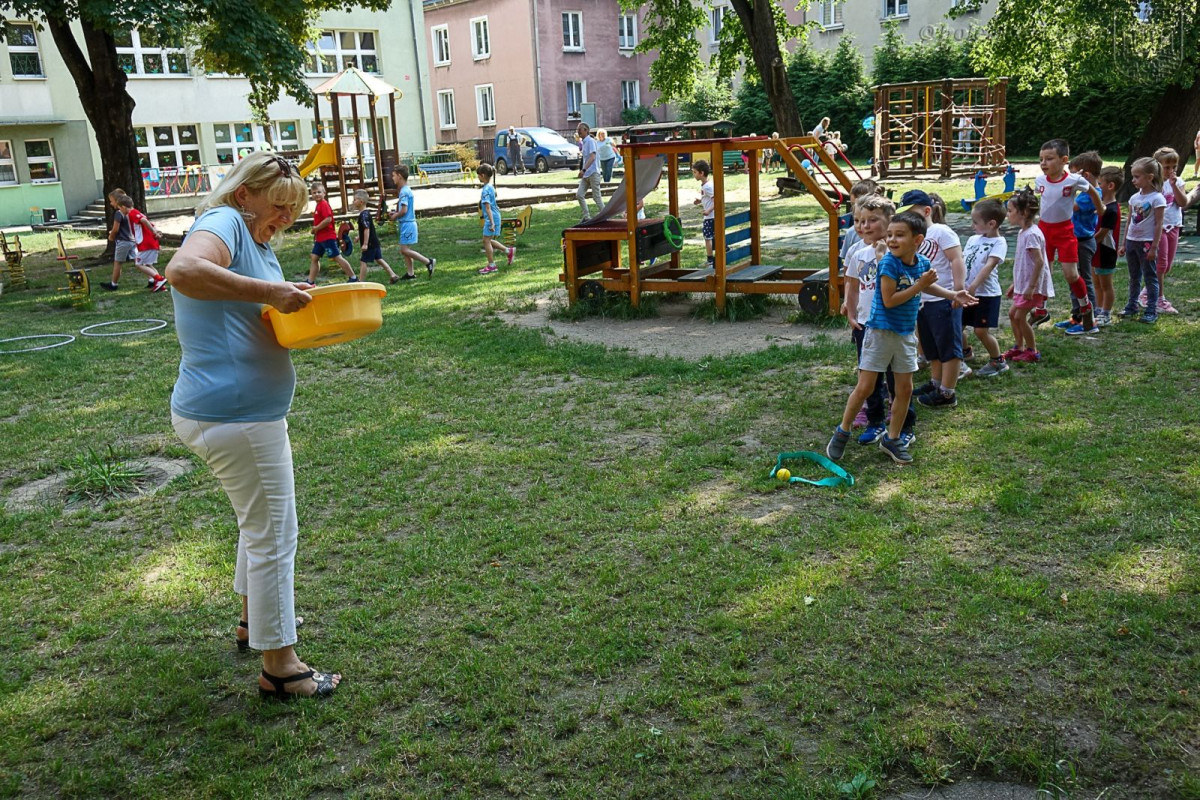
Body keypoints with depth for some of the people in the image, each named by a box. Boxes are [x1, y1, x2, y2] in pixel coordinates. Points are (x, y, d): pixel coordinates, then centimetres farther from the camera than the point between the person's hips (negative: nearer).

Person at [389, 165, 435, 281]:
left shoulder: (404, 192, -17)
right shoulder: (407, 190, 13)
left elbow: (404, 210, -22)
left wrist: (394, 216, -6)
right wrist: (396, 214, 10)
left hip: (407, 224, -10)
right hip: (406, 223, 10)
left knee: (405, 250, -10)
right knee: (405, 250, 11)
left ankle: (428, 262, -7)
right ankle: (410, 273, 14)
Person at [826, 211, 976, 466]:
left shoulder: (923, 263, 0)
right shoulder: (889, 262, -18)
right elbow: (889, 300, -21)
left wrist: (953, 295, 14)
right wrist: (919, 285, -19)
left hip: (906, 334, 6)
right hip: (881, 331, -6)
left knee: (905, 389, 9)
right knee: (865, 387, -4)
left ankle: (892, 438, 24)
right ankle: (842, 432, 14)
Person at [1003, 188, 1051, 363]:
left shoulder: (1031, 234, -20)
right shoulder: (1023, 232, 11)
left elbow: (1039, 261, -26)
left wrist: (1031, 287, -26)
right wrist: (1015, 284, 22)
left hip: (1032, 286, -10)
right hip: (1023, 284, 10)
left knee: (1020, 317, -4)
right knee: (1013, 313, 15)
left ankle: (1032, 351, 8)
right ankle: (1019, 347, 27)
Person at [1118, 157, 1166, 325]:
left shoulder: (1157, 199, -11)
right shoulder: (1134, 198, 8)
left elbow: (1158, 225, -12)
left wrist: (1154, 247, -15)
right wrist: (1124, 244, 13)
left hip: (1147, 243, -6)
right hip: (1132, 242, 6)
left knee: (1150, 277, 0)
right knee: (1134, 277, 15)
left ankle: (1151, 311, 4)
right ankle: (1132, 306, 24)